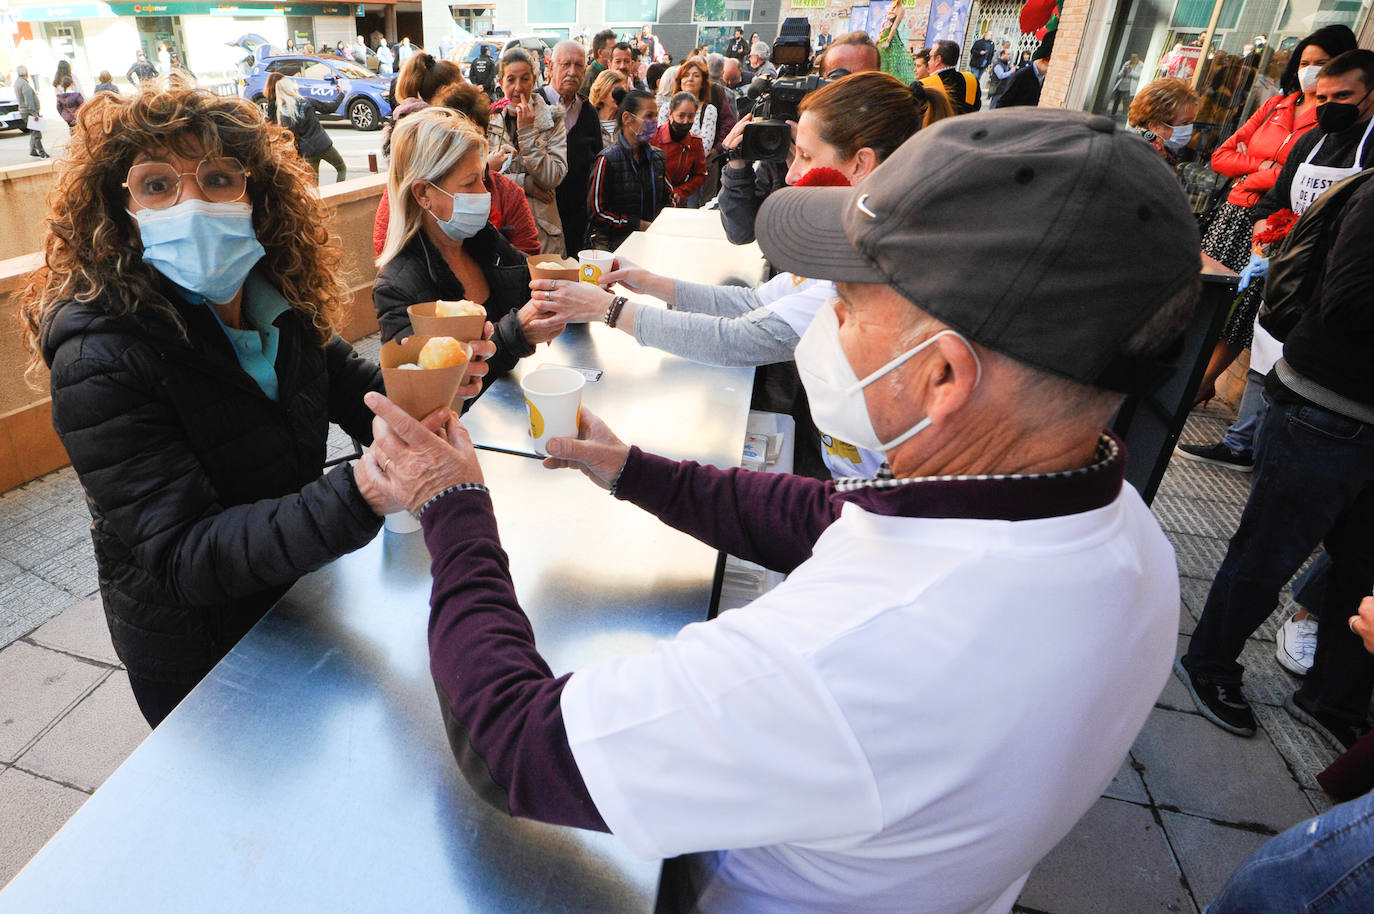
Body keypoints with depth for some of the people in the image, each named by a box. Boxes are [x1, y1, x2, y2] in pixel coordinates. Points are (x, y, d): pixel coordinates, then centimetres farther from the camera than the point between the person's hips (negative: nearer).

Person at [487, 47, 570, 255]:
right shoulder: (488, 119, 4)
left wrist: (527, 131, -13)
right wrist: (525, 183, -13)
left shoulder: (552, 120, 2)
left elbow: (553, 178, -9)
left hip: (542, 229, 0)